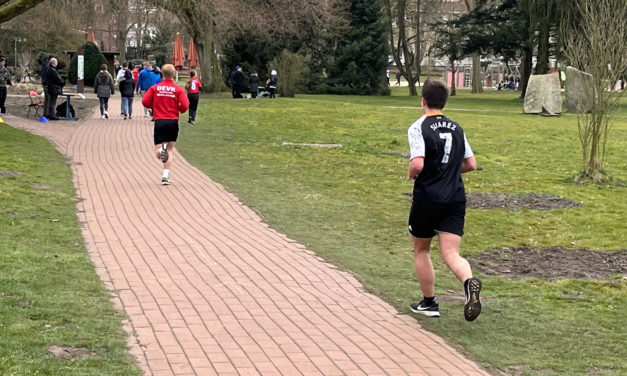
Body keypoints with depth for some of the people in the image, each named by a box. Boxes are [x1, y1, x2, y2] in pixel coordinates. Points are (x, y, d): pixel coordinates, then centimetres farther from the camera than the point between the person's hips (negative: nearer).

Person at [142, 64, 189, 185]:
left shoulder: (155, 88, 4)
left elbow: (145, 101, -4)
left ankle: (161, 149, -33)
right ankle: (165, 176, 4)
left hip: (159, 121, 0)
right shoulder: (178, 89, 0)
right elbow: (185, 106, -10)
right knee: (170, 149, 12)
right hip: (173, 121, 0)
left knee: (158, 152, 4)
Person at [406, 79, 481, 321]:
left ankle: (429, 303, 25)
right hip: (456, 199, 4)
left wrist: (411, 175, 0)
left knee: (421, 250, 17)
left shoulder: (418, 128, -8)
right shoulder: (456, 128, 11)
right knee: (451, 253, -2)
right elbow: (471, 164, 15)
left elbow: (417, 164, -21)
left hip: (427, 199, -4)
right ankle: (469, 282, -33)